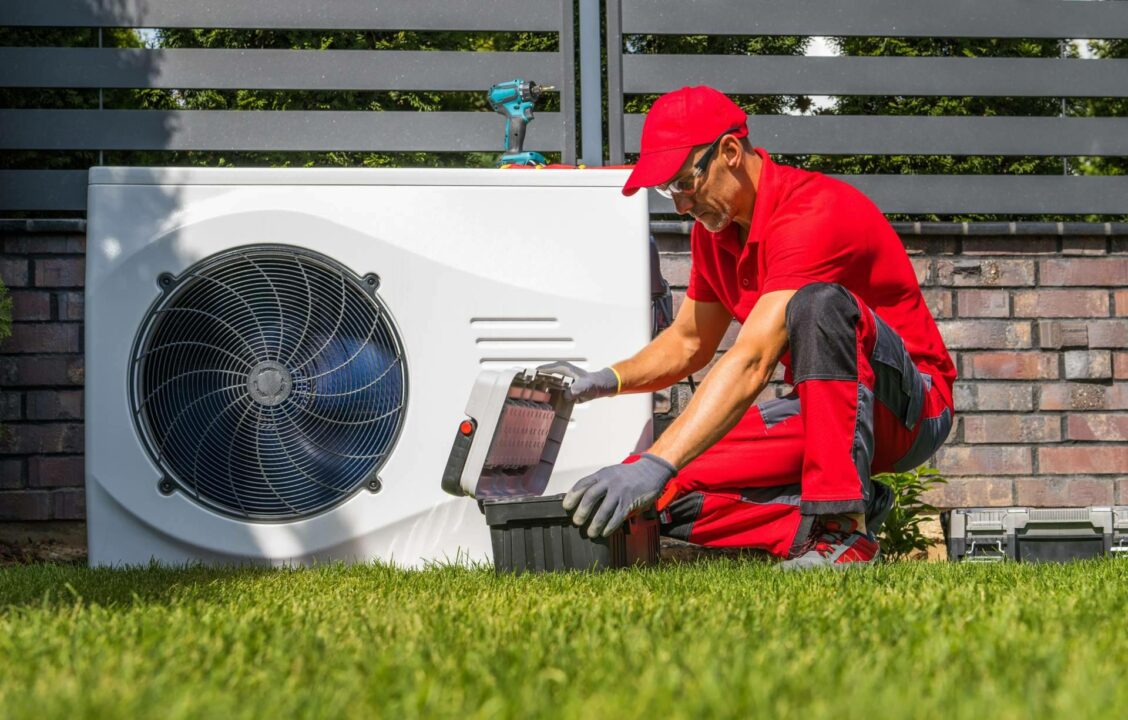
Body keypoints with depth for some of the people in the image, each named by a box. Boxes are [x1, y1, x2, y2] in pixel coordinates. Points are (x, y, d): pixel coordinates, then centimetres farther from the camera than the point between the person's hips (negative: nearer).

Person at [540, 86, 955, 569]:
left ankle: (843, 527, -35)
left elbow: (751, 364, -35)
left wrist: (654, 465, -42)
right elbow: (688, 343, 18)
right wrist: (604, 381, -3)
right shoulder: (714, 229, 4)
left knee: (820, 303, -39)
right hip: (817, 410, 8)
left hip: (910, 407, -7)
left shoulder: (812, 213, -25)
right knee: (669, 494, -11)